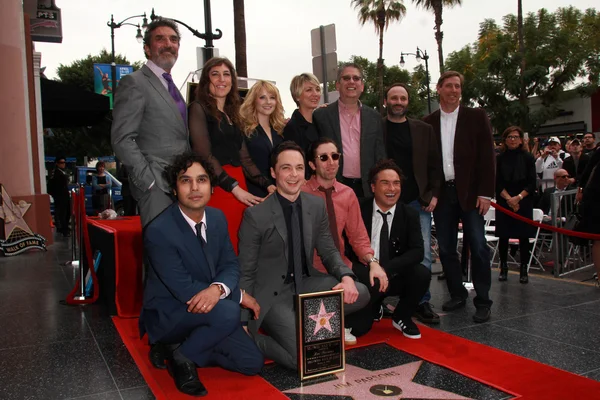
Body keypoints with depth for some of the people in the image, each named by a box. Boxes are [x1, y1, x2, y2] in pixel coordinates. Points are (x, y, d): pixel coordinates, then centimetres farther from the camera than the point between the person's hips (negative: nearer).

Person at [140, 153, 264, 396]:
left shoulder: (217, 218, -3)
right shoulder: (159, 232, -24)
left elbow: (231, 266, -1)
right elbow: (184, 290, -24)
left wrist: (218, 289, -26)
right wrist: (239, 295, -20)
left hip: (208, 309, 7)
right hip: (167, 314, -6)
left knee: (252, 363, -2)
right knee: (228, 312, -33)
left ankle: (186, 344, 14)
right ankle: (181, 355, -7)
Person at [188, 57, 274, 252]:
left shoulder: (232, 114, 20)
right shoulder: (199, 108, 0)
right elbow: (205, 155, -10)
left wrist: (268, 185, 4)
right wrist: (234, 187, -14)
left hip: (239, 185, 7)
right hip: (217, 187, -6)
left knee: (238, 247, 4)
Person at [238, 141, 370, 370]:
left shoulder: (317, 206, 1)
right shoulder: (255, 215, -13)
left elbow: (328, 251, 9)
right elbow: (245, 272, -8)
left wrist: (346, 277, -13)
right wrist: (244, 323, -10)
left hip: (306, 283, 6)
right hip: (273, 293, -5)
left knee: (360, 293, -17)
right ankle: (253, 338, 4)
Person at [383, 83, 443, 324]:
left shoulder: (423, 130, 11)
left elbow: (435, 164, 11)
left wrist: (433, 194, 1)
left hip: (418, 201, 2)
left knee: (423, 255, 0)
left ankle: (422, 303, 10)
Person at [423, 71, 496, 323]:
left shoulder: (476, 117, 3)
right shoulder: (428, 122, 8)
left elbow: (487, 156, -1)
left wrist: (485, 193, -8)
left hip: (470, 192, -2)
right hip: (441, 193, 2)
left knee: (478, 247, -4)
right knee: (446, 248, 7)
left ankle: (482, 301, 6)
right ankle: (457, 295, 22)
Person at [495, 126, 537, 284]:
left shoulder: (528, 158, 3)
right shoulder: (500, 158, 3)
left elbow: (531, 183, -1)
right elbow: (497, 183, -1)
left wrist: (518, 197, -13)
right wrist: (508, 198, -12)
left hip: (523, 203, 0)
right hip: (504, 203, 1)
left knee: (523, 236, 1)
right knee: (503, 235, 2)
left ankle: (524, 270, 7)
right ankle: (503, 268, 13)